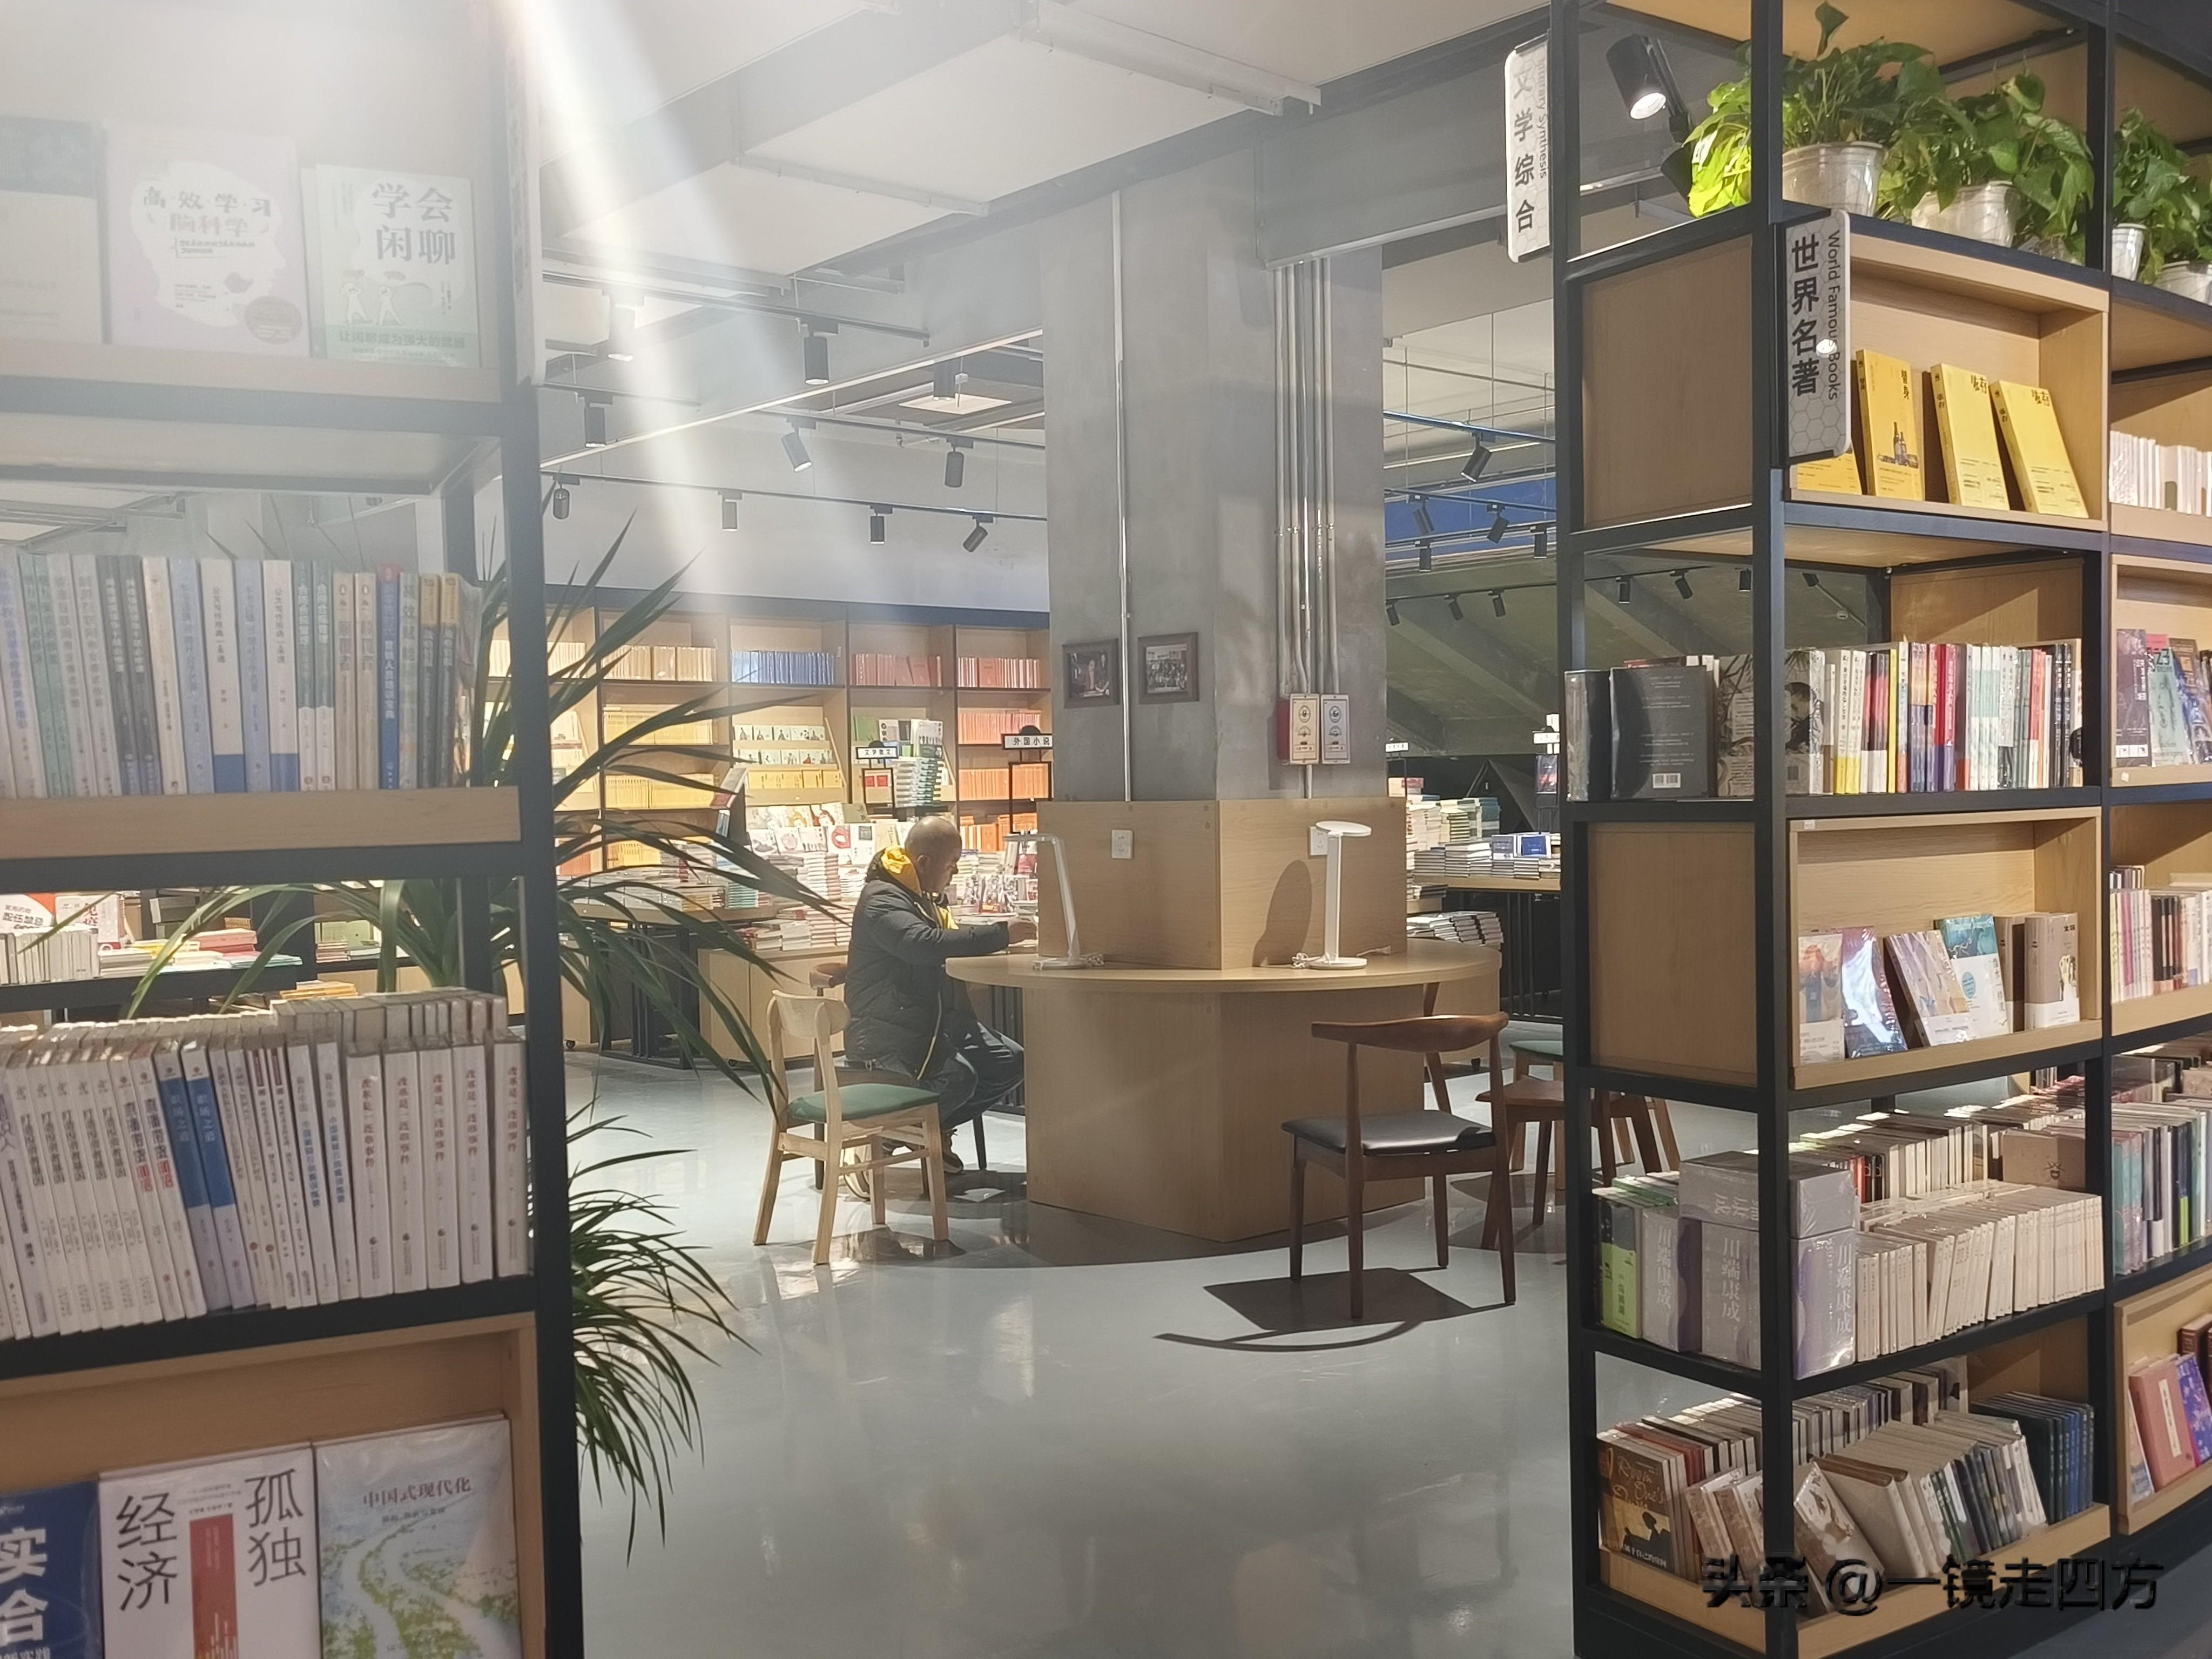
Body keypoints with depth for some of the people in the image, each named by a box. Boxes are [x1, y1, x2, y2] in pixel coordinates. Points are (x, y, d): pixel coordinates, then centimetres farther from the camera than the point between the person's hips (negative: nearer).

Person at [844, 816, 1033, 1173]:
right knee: (957, 1076, -30)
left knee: (1011, 1062, -6)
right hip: (886, 1033, -9)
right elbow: (926, 945, -32)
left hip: (937, 1021, 10)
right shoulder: (881, 899, -15)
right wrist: (1001, 934, -30)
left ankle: (936, 1129, 9)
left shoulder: (922, 899, 19)